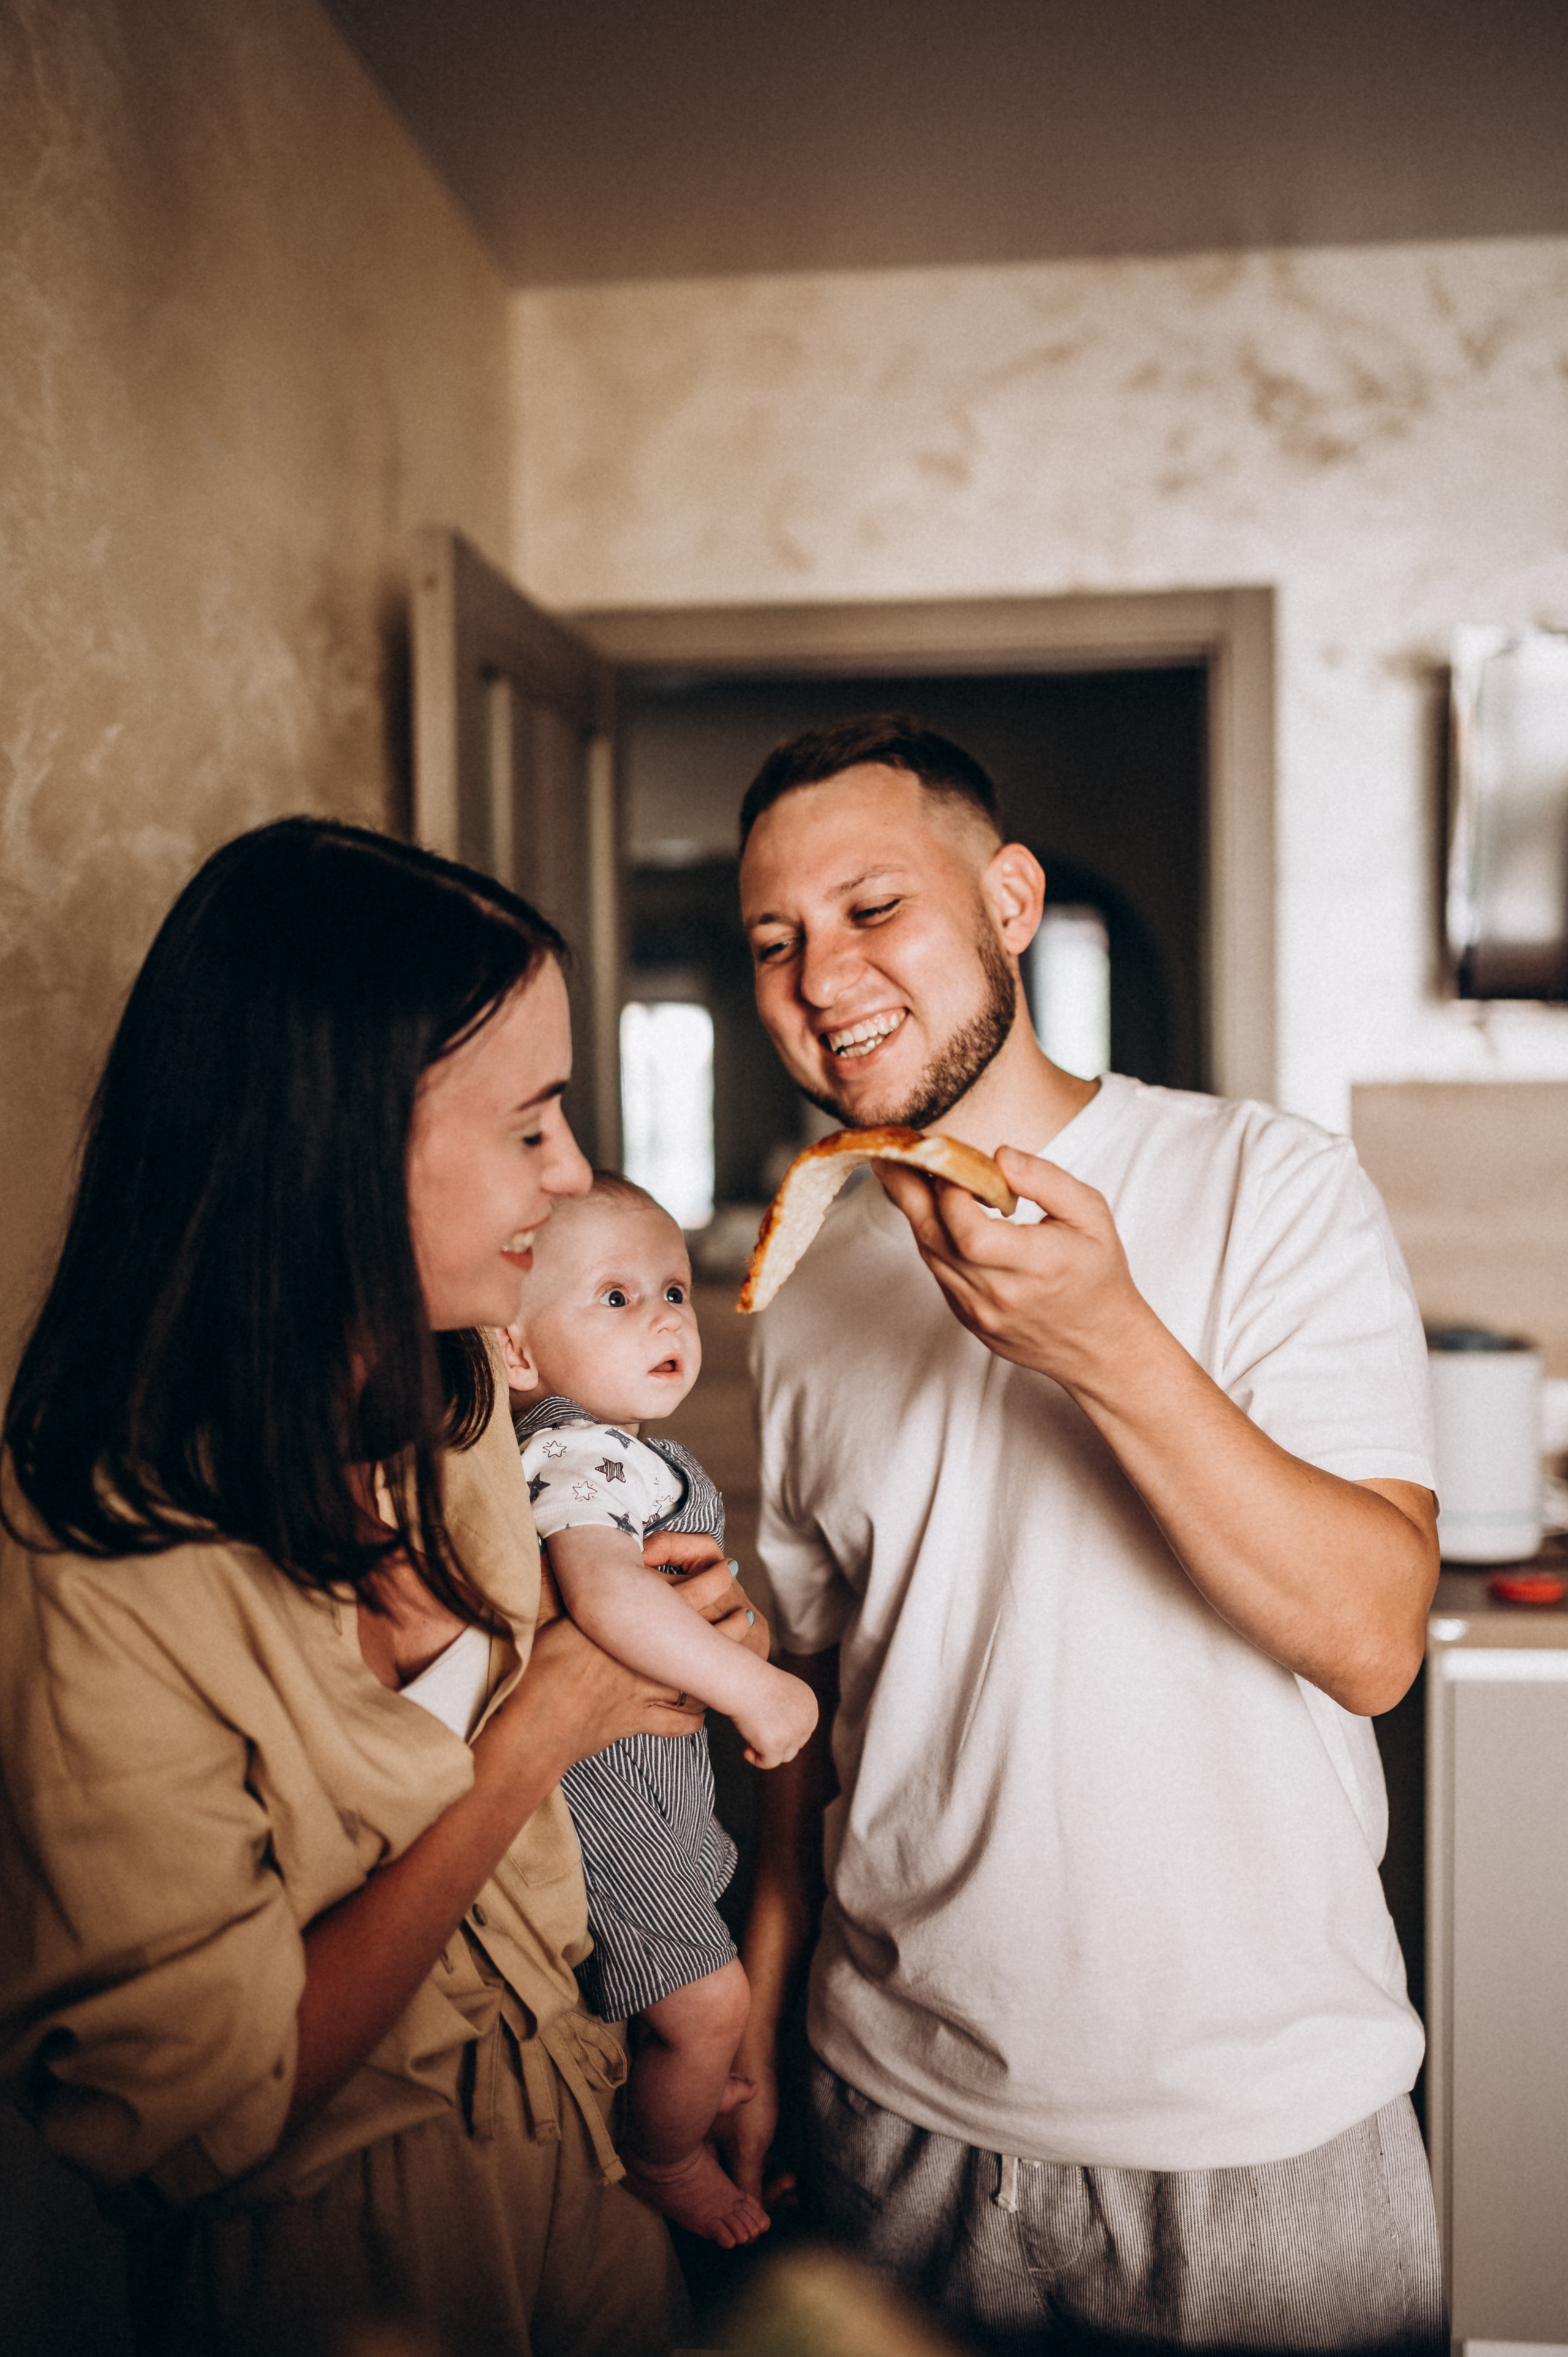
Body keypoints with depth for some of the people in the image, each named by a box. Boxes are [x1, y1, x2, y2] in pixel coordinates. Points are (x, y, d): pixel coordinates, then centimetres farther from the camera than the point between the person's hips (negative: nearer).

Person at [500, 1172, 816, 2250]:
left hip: (649, 1768, 10)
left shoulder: (611, 1447, 5)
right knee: (706, 2000, 4)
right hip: (608, 1785, -10)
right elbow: (605, 1592, -47)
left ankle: (686, 2083, 55)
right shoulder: (583, 1454, -29)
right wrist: (756, 1690, -41)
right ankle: (666, 2160, 29)